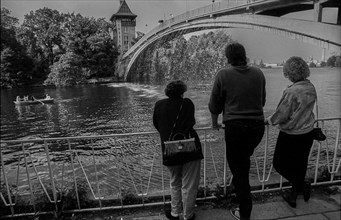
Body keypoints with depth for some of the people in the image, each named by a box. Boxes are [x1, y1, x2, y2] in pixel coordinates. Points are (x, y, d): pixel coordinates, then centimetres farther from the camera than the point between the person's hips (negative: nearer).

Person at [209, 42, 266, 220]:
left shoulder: (223, 75, -7)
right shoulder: (258, 74, 5)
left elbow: (215, 104, -1)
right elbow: (262, 101, 15)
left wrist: (214, 122, 16)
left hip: (235, 127, -5)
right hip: (258, 125, 5)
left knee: (238, 168, 9)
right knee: (245, 158, 29)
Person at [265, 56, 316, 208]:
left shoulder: (291, 91, -24)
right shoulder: (311, 88, -1)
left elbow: (281, 115, -19)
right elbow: (306, 110, 11)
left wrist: (268, 121, -1)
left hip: (291, 135, -8)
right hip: (307, 133, 8)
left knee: (279, 163, 11)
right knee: (300, 164, 19)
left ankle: (302, 185, 6)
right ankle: (294, 193, 33)